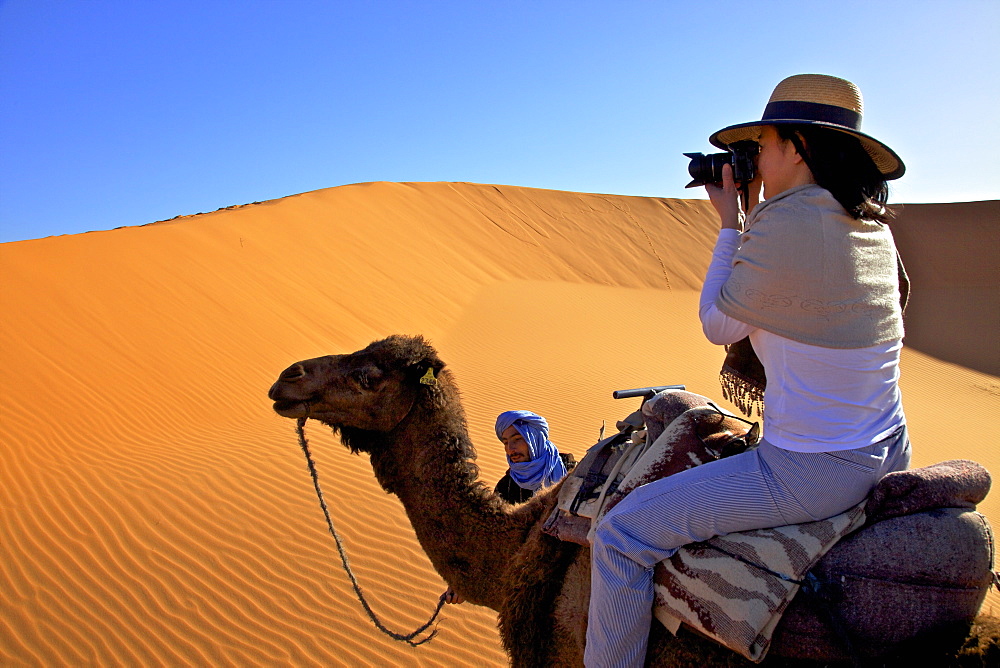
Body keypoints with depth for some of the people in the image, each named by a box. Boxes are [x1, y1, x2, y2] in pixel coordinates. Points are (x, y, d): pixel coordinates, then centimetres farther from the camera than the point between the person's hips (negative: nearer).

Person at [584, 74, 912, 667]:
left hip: (814, 473, -10)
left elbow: (718, 324, -7)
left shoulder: (786, 223, -21)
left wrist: (731, 223, 1)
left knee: (622, 535, -4)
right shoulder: (873, 224, 6)